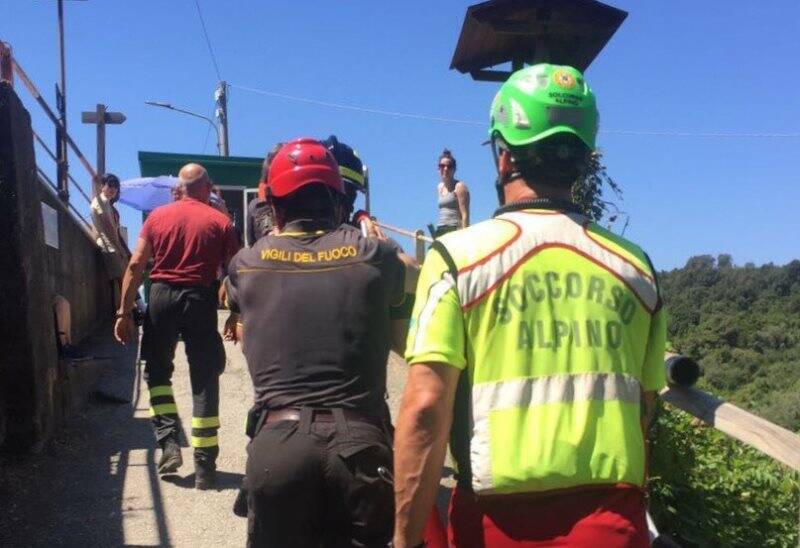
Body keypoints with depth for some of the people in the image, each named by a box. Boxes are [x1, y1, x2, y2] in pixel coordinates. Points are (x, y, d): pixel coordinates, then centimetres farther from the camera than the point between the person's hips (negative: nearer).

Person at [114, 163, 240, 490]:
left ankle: (168, 443, 8)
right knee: (204, 380, 5)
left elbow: (135, 266, 1)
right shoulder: (221, 222, 3)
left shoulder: (158, 216, 6)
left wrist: (124, 312, 4)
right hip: (200, 298, -1)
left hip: (162, 295, 1)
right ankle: (204, 466, 9)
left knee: (157, 371, 21)